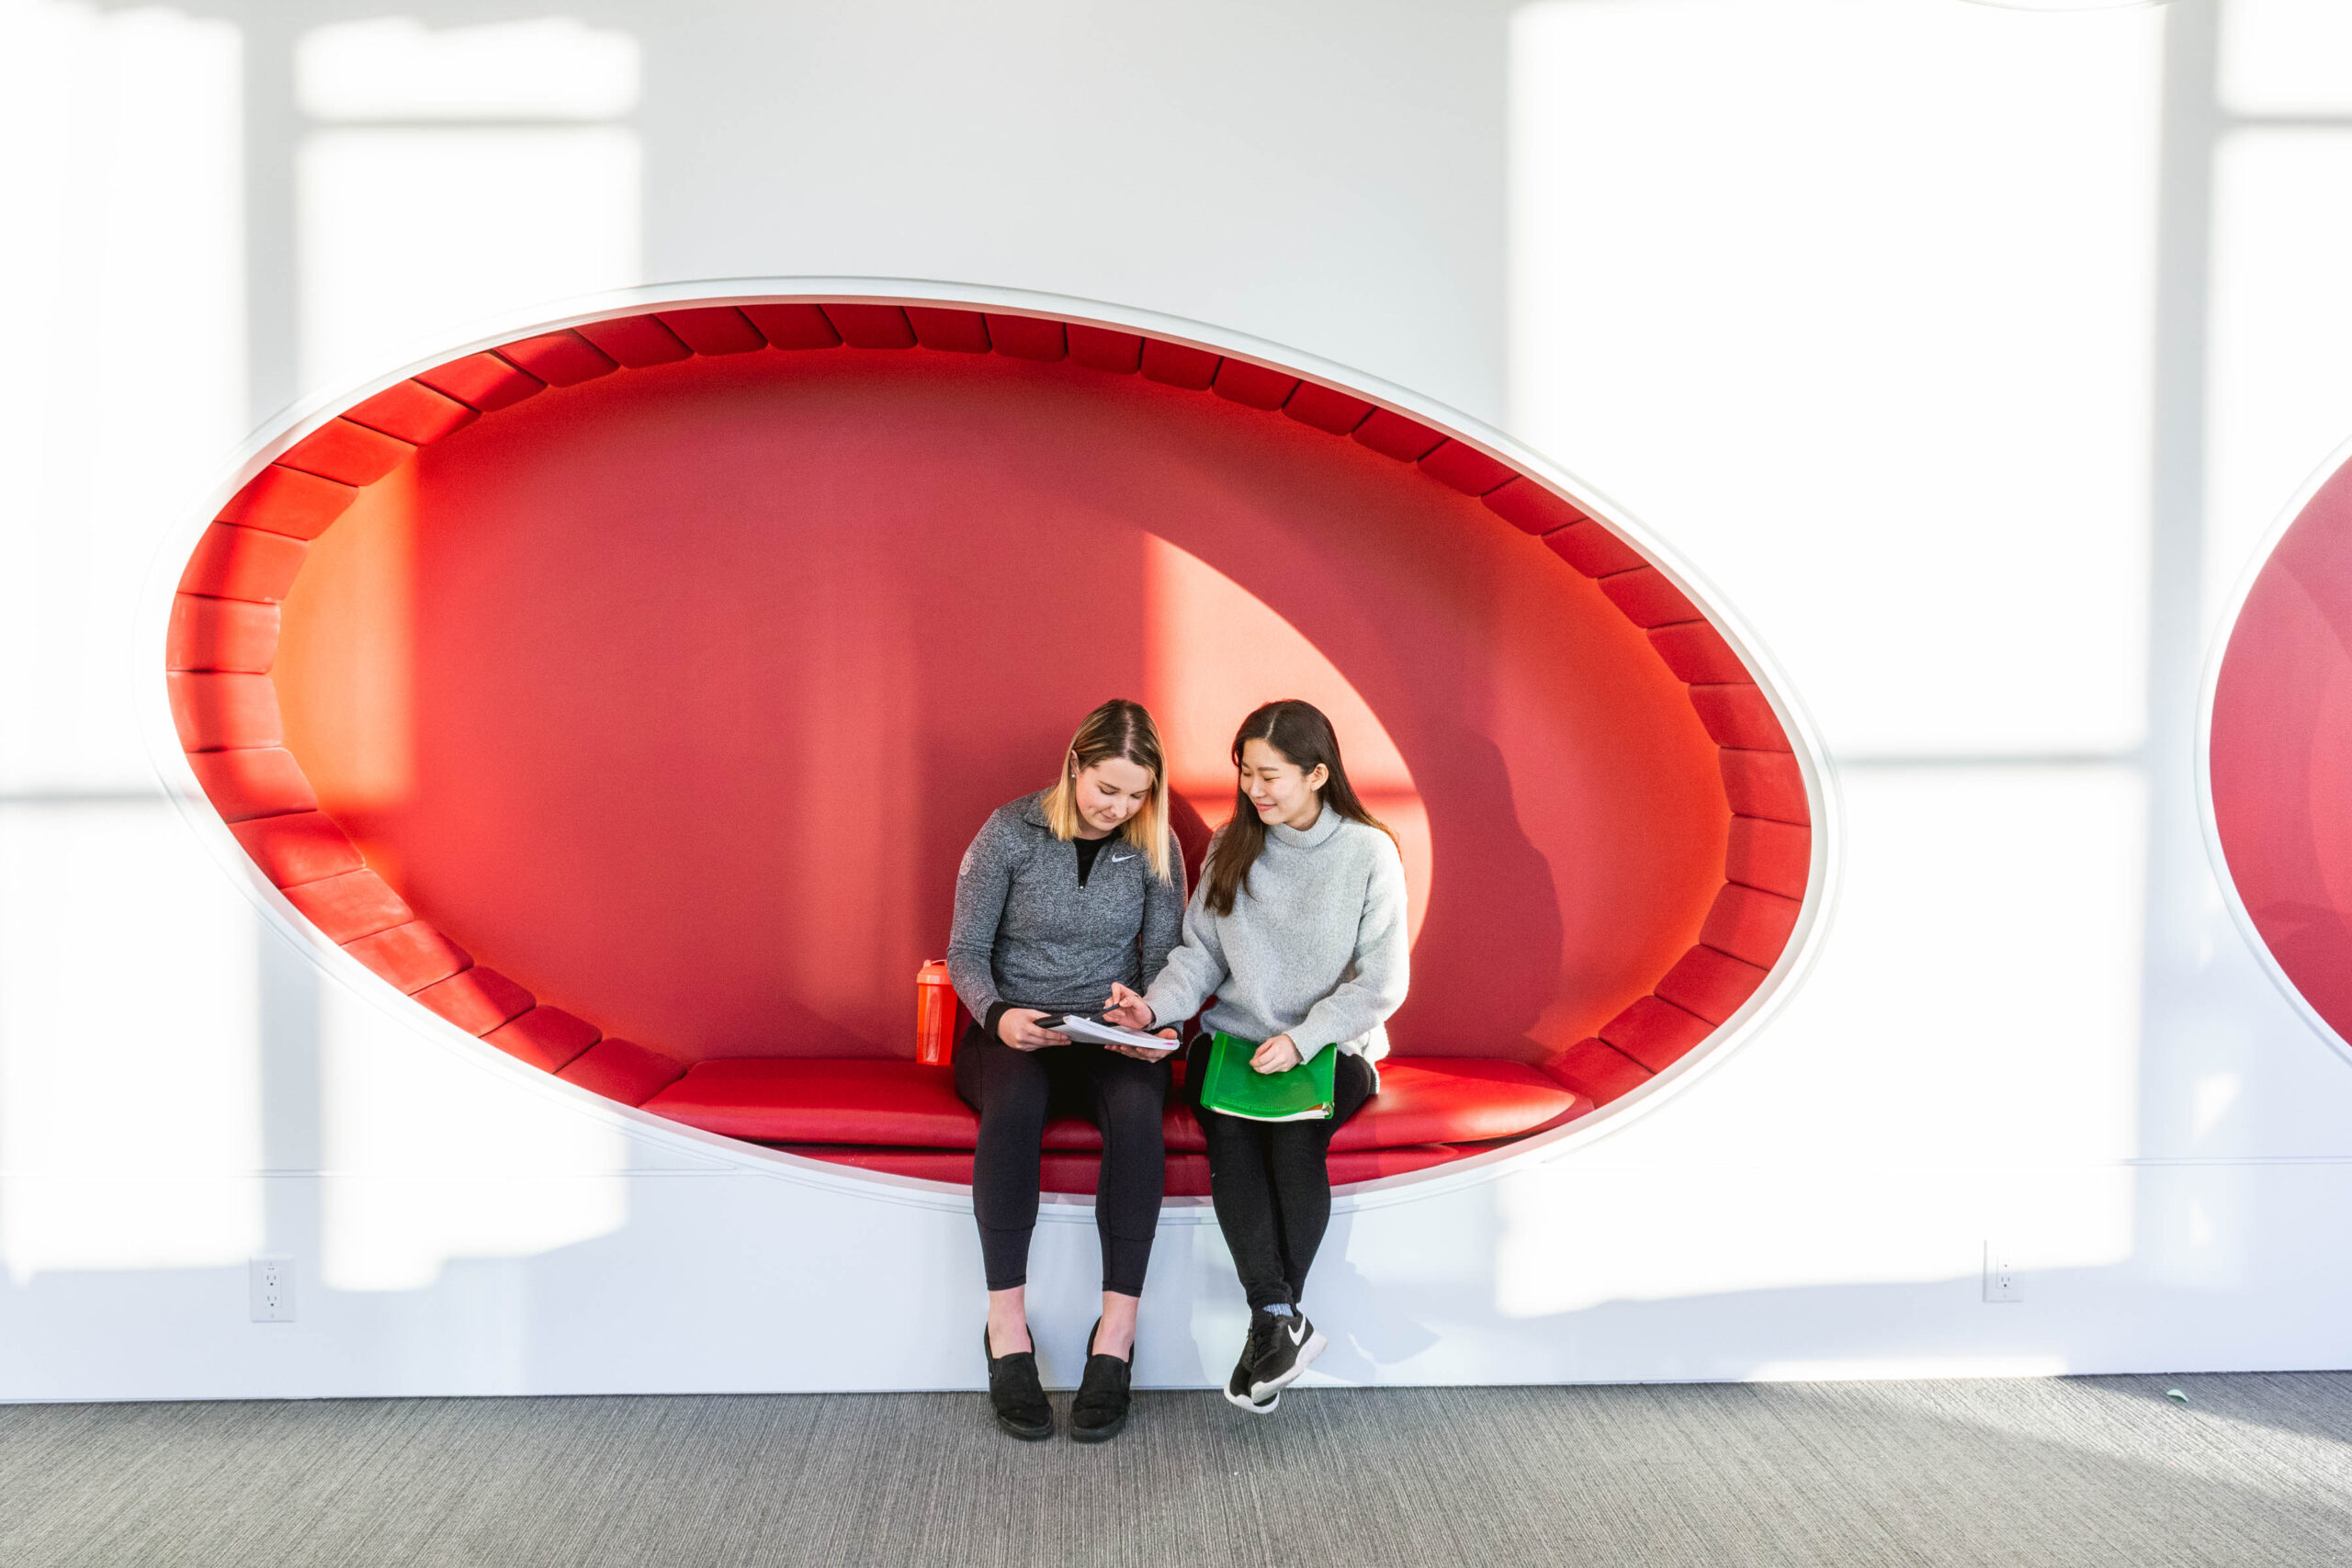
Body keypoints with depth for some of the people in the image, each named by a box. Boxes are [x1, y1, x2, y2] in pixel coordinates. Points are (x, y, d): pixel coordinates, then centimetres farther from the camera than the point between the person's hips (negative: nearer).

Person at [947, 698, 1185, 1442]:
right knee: (1014, 1100, -37)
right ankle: (1007, 1330, -30)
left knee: (1137, 1108, -34)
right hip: (1014, 1033, -1)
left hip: (1112, 1039, 1)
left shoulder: (1155, 847, 2)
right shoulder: (1008, 831, -4)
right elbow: (966, 952, -2)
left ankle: (1115, 1339, -30)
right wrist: (997, 1014, -22)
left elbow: (1165, 961, 5)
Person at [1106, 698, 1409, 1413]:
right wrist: (1156, 1005, -14)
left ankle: (1271, 1321, -17)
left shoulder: (1368, 853, -5)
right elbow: (1201, 952, 5)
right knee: (1228, 1134, -29)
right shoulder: (1231, 846, 6)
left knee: (1295, 1137, -32)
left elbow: (1380, 983, -7)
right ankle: (1281, 1318, -24)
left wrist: (1301, 1040, -18)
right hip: (1234, 1036, 3)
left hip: (1331, 1045, -2)